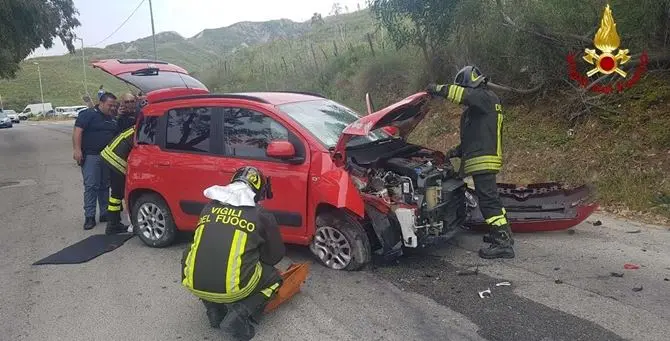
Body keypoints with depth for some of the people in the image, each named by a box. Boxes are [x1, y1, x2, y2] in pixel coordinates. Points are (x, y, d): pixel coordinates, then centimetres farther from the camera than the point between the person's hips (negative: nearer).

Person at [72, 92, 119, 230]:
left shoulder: (112, 119, 16)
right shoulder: (88, 114, -7)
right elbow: (77, 131, -15)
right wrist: (77, 149, -23)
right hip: (91, 156, -7)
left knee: (104, 186, 11)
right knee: (91, 186, -8)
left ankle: (105, 213, 18)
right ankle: (89, 217, -4)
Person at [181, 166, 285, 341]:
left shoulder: (209, 207, 14)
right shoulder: (262, 215, 3)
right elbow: (275, 255, 15)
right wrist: (258, 260, 39)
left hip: (194, 284, 4)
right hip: (232, 288, -3)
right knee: (273, 277, 24)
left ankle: (215, 311, 23)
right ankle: (239, 315, 1)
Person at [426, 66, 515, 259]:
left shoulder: (486, 97, -6)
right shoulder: (477, 105, 25)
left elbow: (466, 95, -26)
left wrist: (440, 90, -17)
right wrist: (458, 151, 20)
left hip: (484, 160, -11)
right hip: (482, 159, 11)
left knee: (488, 199, -13)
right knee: (490, 198, 18)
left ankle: (503, 243, -12)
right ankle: (503, 234, 29)